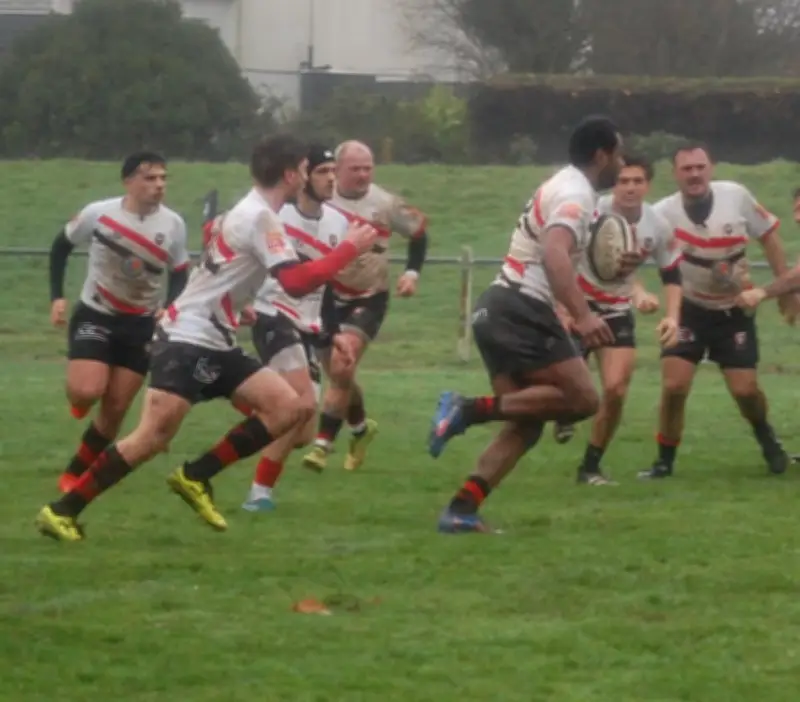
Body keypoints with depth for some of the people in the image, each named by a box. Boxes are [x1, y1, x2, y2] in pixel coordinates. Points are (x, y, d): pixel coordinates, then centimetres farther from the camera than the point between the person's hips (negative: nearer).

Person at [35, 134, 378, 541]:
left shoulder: (251, 212, 14)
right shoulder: (259, 218, -16)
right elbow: (297, 283, -23)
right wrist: (350, 249, -17)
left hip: (215, 344, 10)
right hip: (188, 340, -10)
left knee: (292, 408, 0)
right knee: (153, 437, -17)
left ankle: (195, 477, 2)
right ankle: (62, 511, -9)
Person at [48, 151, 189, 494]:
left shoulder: (173, 224, -9)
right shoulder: (98, 214, -14)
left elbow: (179, 276, 2)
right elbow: (61, 246, 3)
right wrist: (57, 297, -4)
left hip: (142, 324, 2)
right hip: (95, 315, -2)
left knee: (115, 410, 1)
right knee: (87, 392, -23)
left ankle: (76, 473, 18)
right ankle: (78, 399, 16)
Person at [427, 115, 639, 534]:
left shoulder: (562, 187, 21)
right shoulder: (576, 194, -11)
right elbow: (554, 255, -29)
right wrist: (582, 315, -40)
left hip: (497, 309, 10)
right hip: (521, 310, -10)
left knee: (525, 425, 6)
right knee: (581, 398, -13)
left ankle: (461, 510, -7)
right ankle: (470, 410, -19)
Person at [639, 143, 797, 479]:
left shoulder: (736, 196, -16)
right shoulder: (663, 213, -19)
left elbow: (768, 235, -1)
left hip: (735, 309, 1)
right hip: (690, 309, -1)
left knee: (745, 389, -3)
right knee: (674, 385, -13)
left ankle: (765, 434, 31)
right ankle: (665, 459, 6)